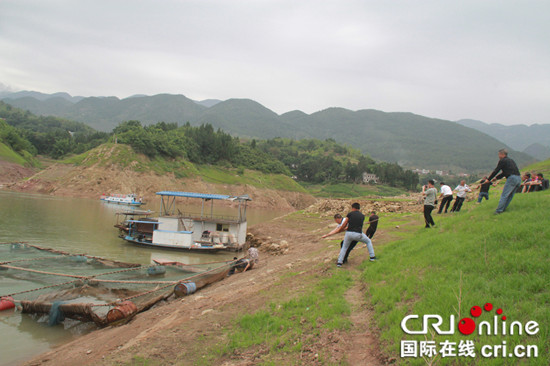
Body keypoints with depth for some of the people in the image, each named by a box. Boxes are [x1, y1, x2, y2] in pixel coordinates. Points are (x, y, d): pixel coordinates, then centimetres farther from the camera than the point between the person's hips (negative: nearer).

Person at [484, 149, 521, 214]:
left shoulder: (502, 161, 1)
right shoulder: (511, 160, 26)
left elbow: (496, 171, 2)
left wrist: (488, 179, 10)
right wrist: (496, 178, 36)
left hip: (512, 178, -8)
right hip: (518, 178, 8)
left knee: (504, 195, -7)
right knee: (510, 195, 13)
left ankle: (499, 210, -10)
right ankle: (503, 208, 15)